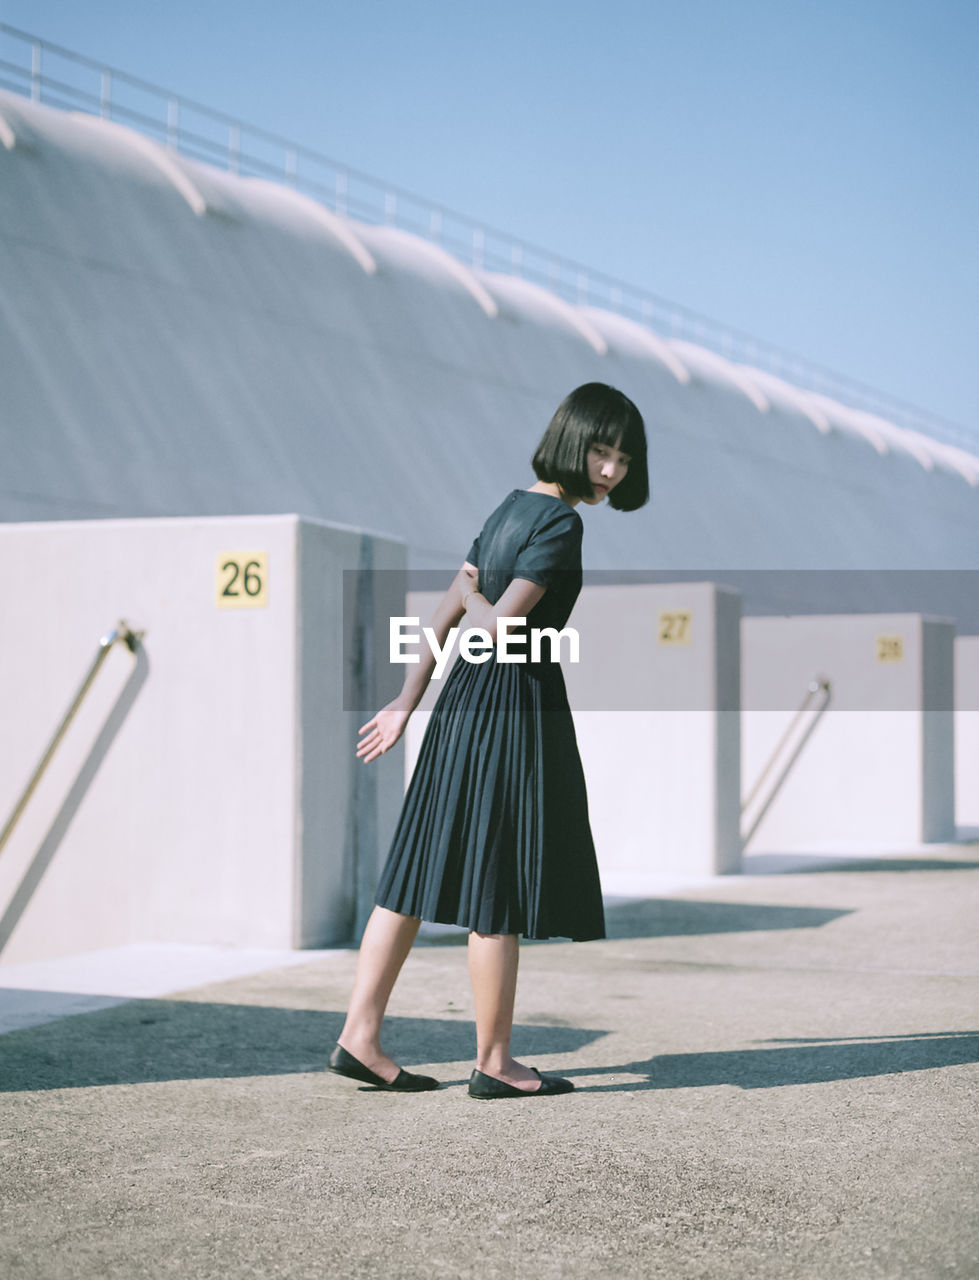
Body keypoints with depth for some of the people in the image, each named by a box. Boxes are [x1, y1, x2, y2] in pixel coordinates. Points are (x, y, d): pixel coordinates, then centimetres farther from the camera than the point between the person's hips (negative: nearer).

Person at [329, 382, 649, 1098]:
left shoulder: (515, 505, 14)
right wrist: (478, 597, 1)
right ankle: (494, 1063, 9)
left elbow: (452, 611, 17)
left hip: (467, 700, 9)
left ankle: (360, 1037, 13)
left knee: (422, 874, 10)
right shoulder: (560, 522, -14)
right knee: (498, 890, -1)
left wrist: (409, 700, 21)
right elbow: (500, 625, -21)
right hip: (518, 707, -9)